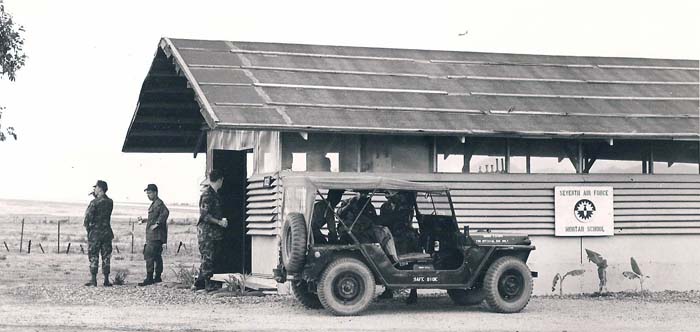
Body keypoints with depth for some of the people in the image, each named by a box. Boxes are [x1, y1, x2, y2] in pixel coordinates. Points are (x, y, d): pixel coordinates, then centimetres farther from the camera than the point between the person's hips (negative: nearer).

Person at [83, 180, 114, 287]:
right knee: (106, 257, 8)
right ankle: (106, 280, 7)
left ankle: (93, 279, 1)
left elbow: (88, 216, -15)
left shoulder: (94, 202, -14)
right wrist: (95, 195, 16)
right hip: (107, 232, 5)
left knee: (93, 257, 2)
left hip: (95, 233, -5)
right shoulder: (110, 202, 4)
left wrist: (86, 225, 3)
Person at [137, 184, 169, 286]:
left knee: (149, 256, -14)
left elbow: (165, 212, -30)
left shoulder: (158, 203, -13)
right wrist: (144, 220, 28)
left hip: (156, 235, -11)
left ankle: (149, 279, -16)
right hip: (152, 235, 11)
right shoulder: (154, 203, 20)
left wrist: (157, 224, -27)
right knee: (157, 256, 15)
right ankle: (158, 277, 22)